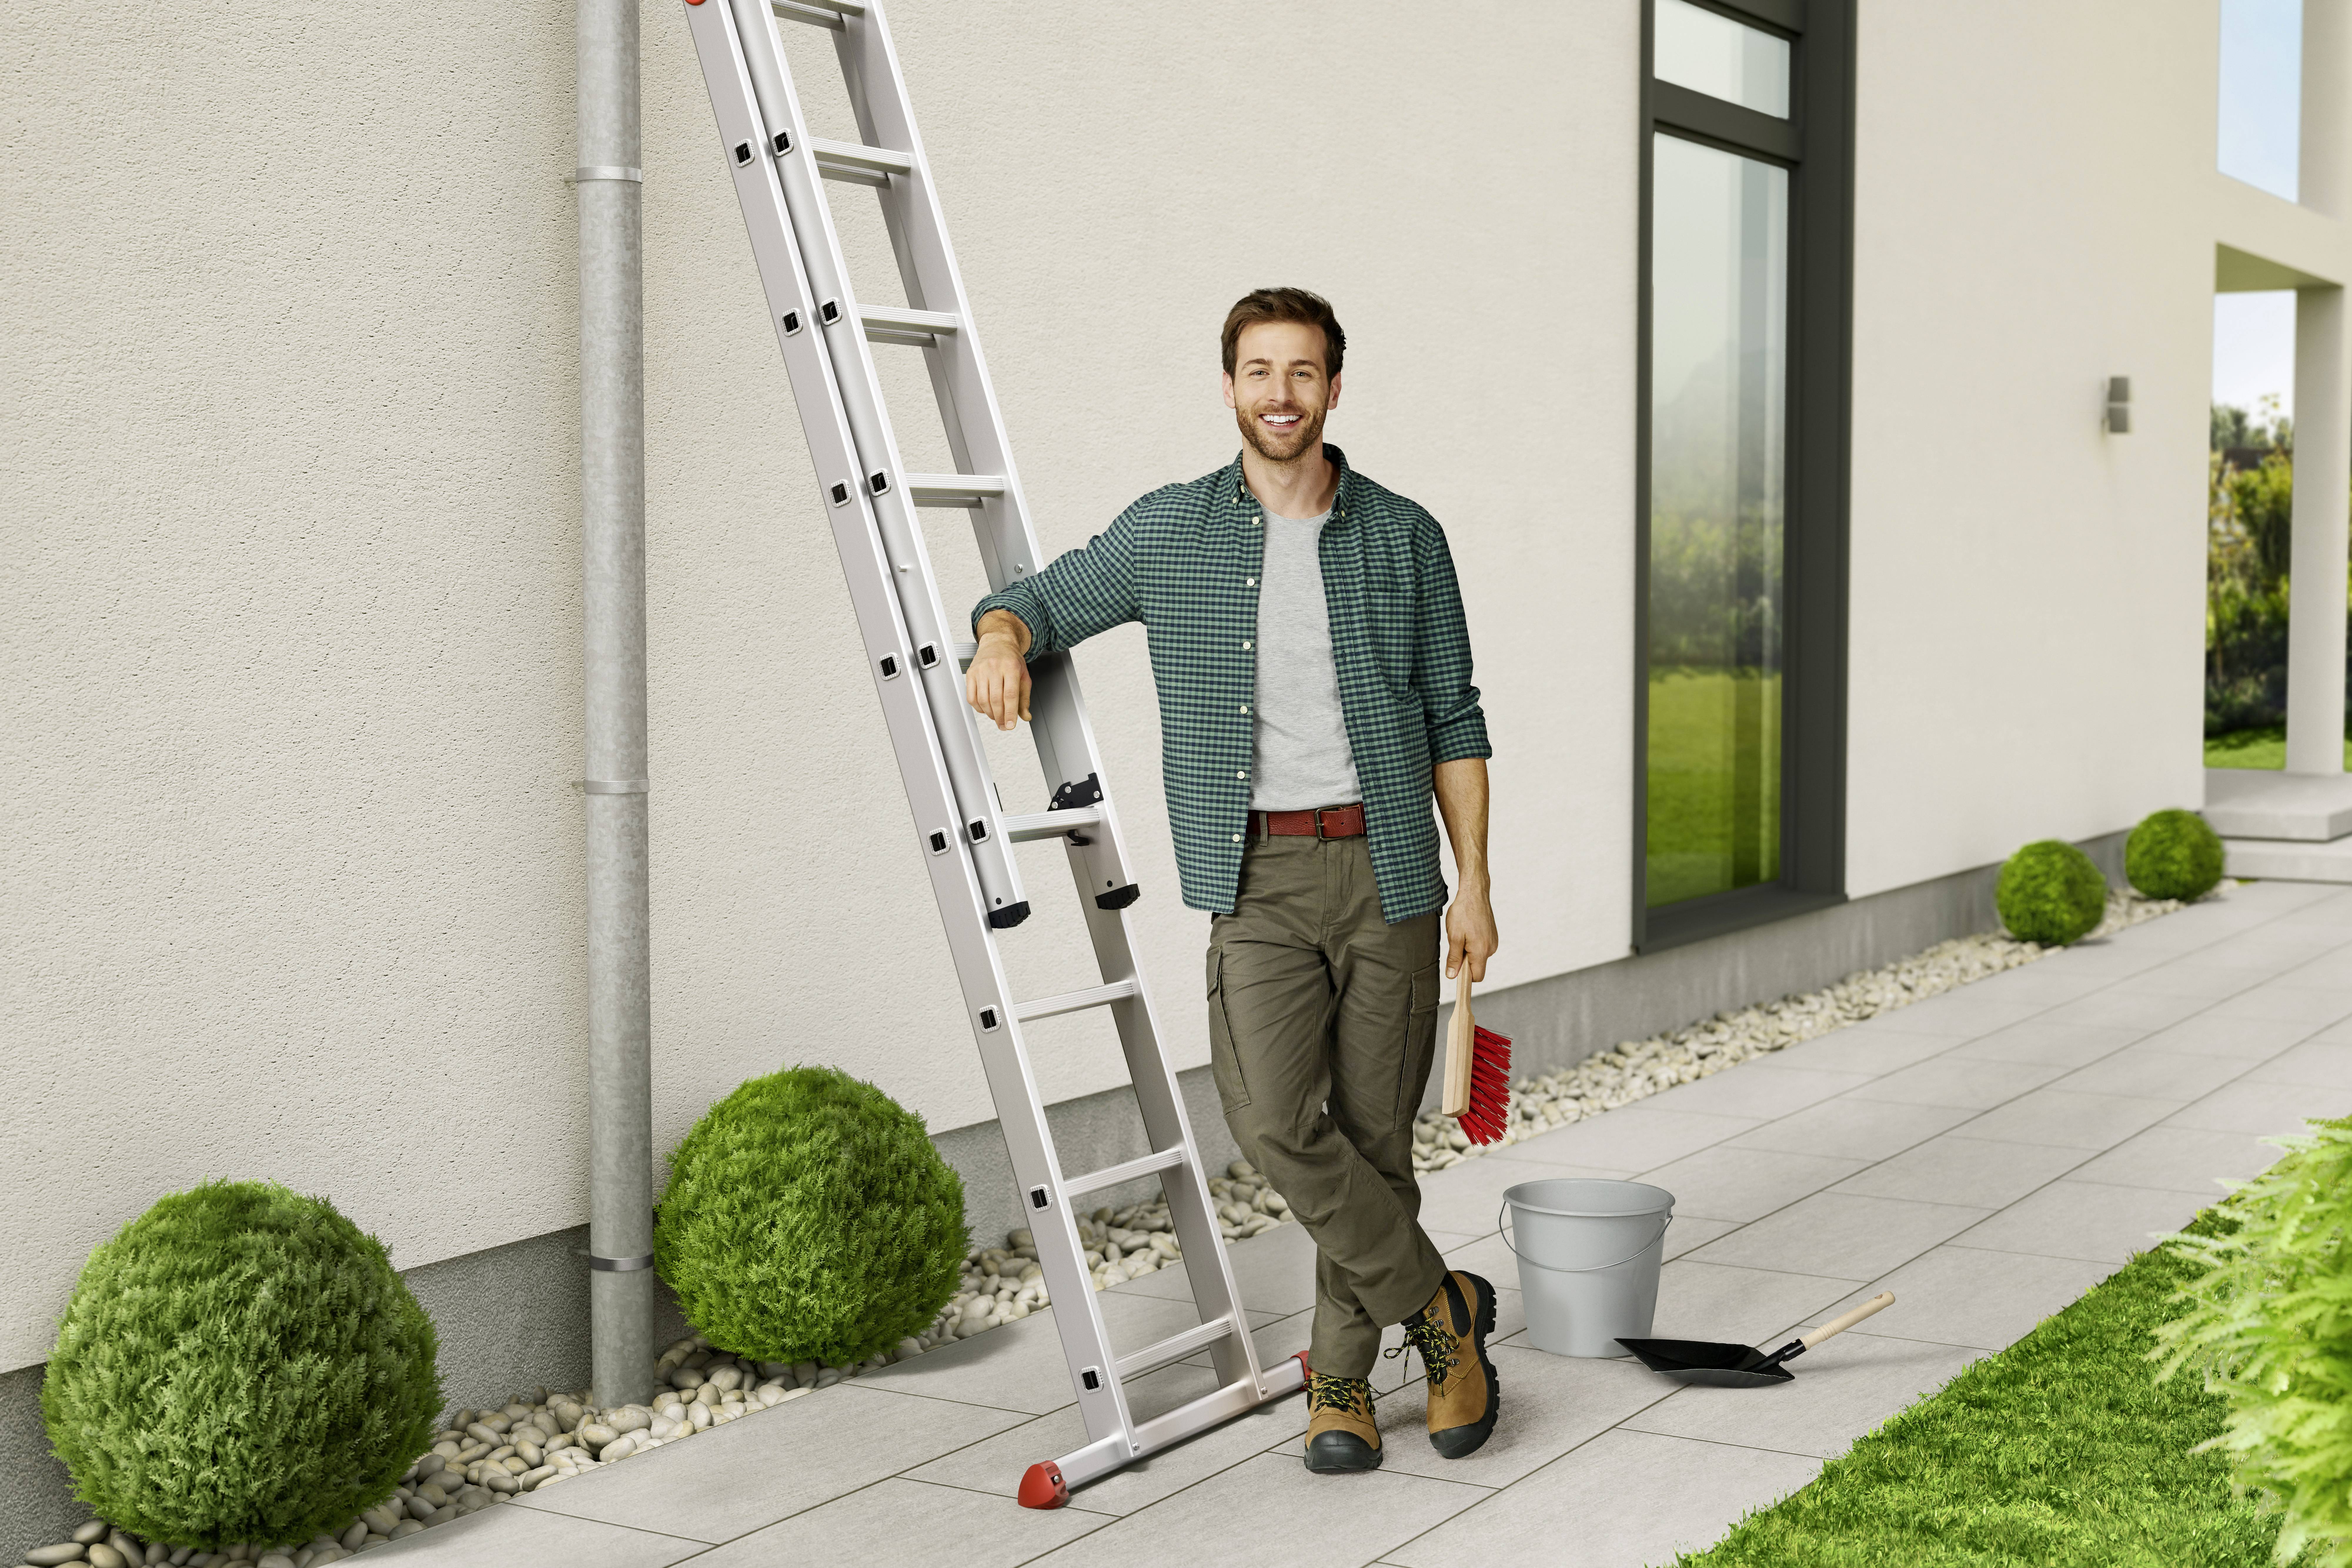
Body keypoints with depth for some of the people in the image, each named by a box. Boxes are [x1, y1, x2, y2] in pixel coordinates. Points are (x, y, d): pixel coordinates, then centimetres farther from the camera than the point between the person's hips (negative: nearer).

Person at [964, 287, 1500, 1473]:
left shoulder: (1403, 538, 4)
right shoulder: (1170, 532, 4)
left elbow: (1453, 721, 7)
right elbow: (1042, 601, 12)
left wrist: (1473, 884, 2)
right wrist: (1004, 638, -14)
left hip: (1386, 867, 1)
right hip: (1260, 876, 0)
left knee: (1373, 1133, 4)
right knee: (1275, 1121, -15)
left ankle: (1342, 1377, 20)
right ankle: (1442, 1308, 5)